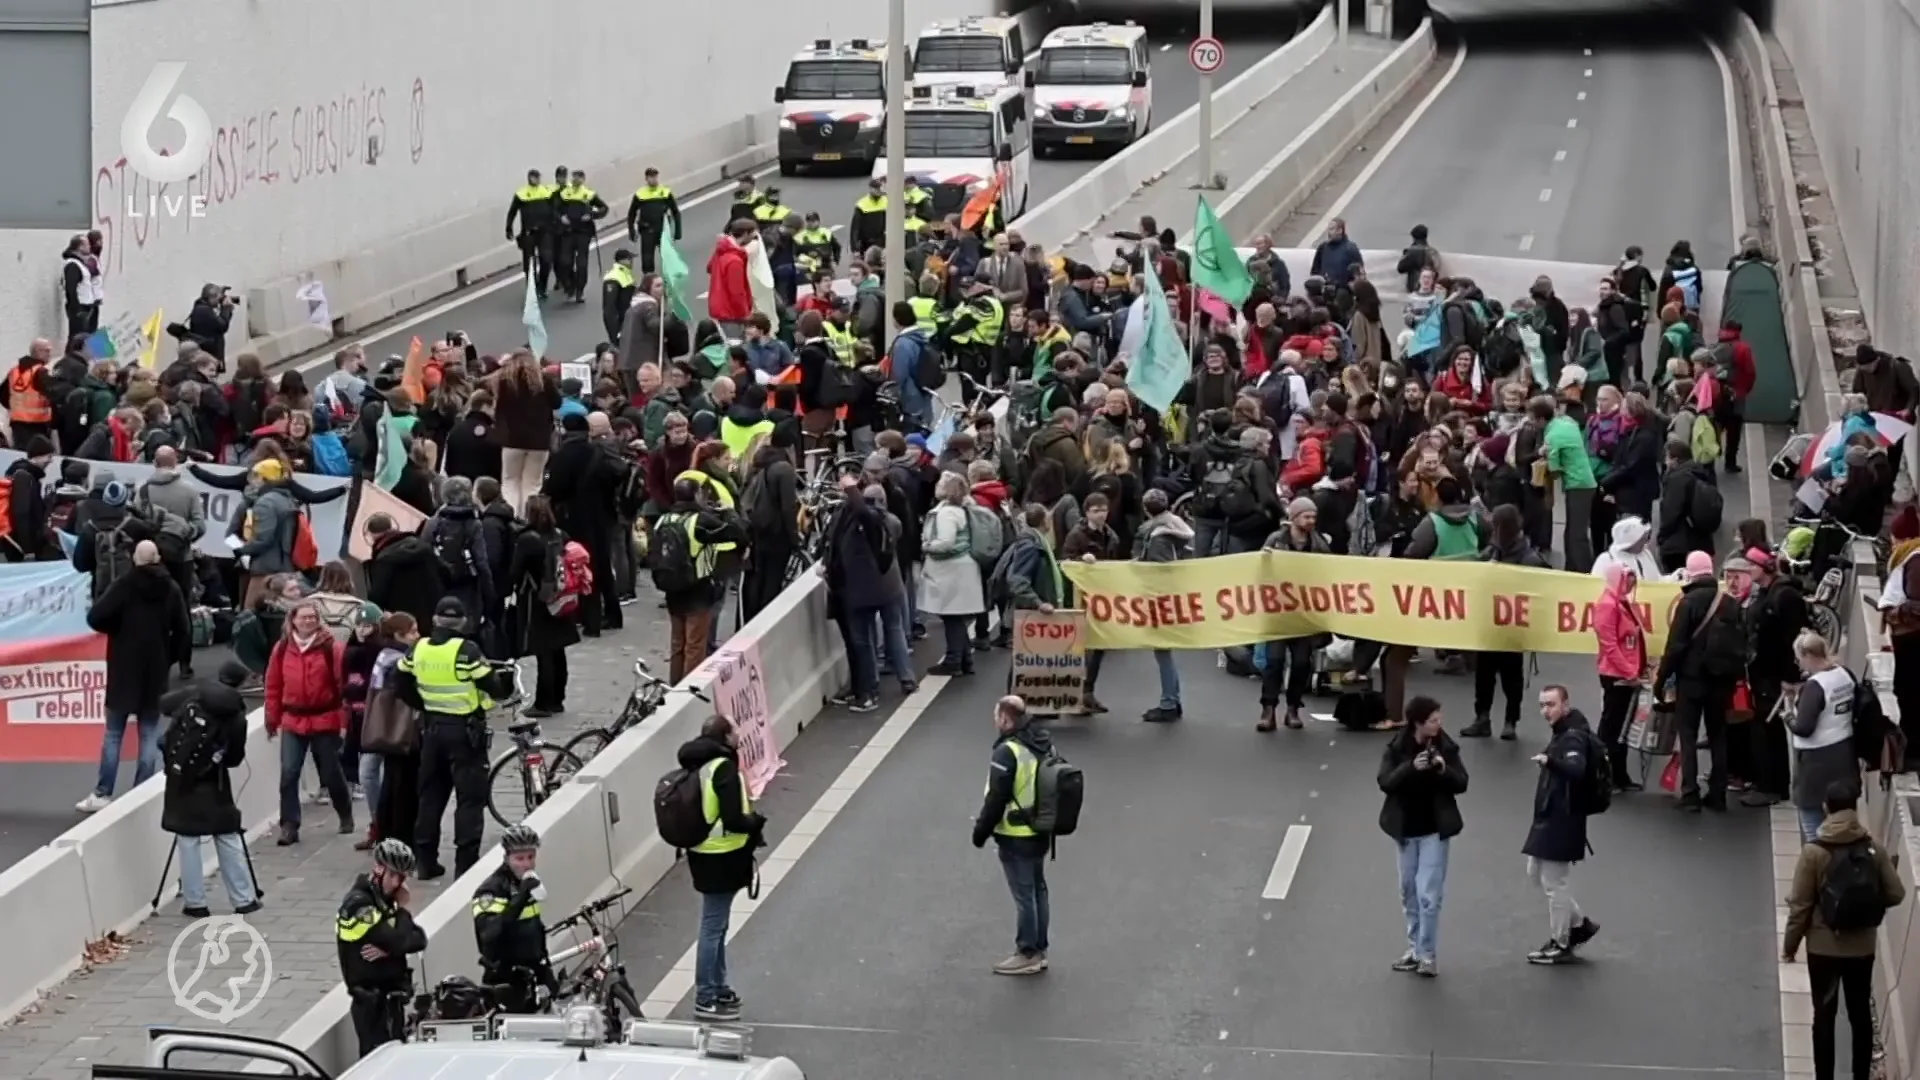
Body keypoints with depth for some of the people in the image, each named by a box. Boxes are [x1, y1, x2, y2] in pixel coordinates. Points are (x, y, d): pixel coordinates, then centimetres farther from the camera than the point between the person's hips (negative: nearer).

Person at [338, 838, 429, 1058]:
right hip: (372, 1001, -9)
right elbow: (400, 942, -25)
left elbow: (419, 940, 1)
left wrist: (388, 949, -18)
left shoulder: (384, 899, 11)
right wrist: (402, 910, -7)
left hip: (389, 997, 9)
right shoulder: (359, 904, -17)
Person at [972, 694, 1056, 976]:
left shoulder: (1007, 752, -22)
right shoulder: (1044, 745, 5)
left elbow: (996, 798, -20)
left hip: (1016, 837, -9)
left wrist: (981, 829, -8)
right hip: (1041, 832, 9)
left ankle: (1027, 954, 7)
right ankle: (1039, 949, 25)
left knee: (1023, 895, 0)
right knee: (1037, 890, 17)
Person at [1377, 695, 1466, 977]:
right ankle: (1414, 948, 24)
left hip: (1435, 829, -2)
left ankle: (1427, 955, -1)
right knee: (1409, 891, 12)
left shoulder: (1446, 747, -6)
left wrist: (1444, 770, -24)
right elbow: (1385, 782, -16)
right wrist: (1411, 768, -30)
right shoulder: (1397, 747, -7)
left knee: (1428, 894, -7)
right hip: (1406, 829, 2)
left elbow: (1461, 784, -4)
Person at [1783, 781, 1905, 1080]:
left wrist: (1790, 944, 2)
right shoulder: (1874, 849, -8)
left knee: (1824, 1015, 8)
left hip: (1823, 947, -2)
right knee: (1861, 1014, 15)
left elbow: (1800, 906, -11)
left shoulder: (1813, 852, -16)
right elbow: (1896, 895, -2)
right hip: (1863, 947, 2)